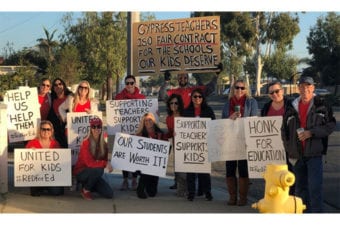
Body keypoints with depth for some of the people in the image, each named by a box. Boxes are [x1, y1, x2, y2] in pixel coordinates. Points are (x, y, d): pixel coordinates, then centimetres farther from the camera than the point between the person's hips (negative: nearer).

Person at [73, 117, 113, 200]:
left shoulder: (104, 144, -1)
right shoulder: (86, 143, -19)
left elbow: (105, 159, 3)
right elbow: (89, 163, -27)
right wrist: (105, 163, -31)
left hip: (93, 174, 6)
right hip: (81, 172, -6)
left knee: (109, 194, -8)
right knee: (98, 170, -36)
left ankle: (89, 185, 16)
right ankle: (85, 190, -11)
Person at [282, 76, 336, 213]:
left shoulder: (322, 105, 0)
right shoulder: (292, 108, 10)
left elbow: (331, 125, -4)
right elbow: (285, 131, 16)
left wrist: (312, 132, -15)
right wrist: (289, 149, 7)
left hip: (314, 154, -4)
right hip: (297, 154, 4)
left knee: (315, 187, -9)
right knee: (300, 187, 11)